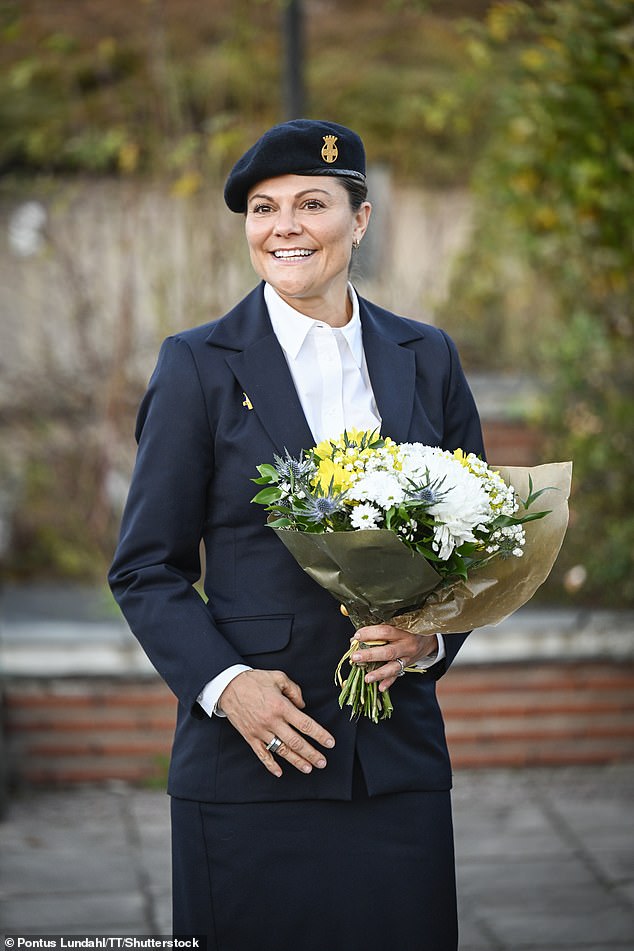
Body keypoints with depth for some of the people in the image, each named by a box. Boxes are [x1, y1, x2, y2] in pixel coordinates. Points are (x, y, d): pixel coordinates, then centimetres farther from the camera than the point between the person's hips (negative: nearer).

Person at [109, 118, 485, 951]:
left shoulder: (426, 359, 9)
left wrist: (430, 634, -6)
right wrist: (225, 685, -14)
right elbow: (146, 570, 0)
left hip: (399, 760, 3)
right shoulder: (199, 365, 0)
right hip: (252, 766, -3)